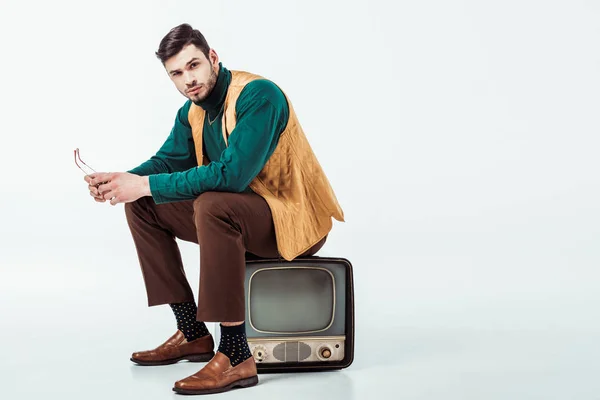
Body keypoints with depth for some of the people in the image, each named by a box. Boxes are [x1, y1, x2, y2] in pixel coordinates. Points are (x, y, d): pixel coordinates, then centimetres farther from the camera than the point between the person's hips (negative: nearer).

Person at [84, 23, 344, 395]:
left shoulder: (258, 95, -22)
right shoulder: (193, 111, 5)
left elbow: (231, 175, -32)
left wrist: (147, 184, -29)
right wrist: (120, 180, -13)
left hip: (294, 217, -9)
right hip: (242, 211, 9)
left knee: (212, 205, -37)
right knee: (143, 206, 5)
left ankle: (236, 356, -31)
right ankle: (193, 335, 7)